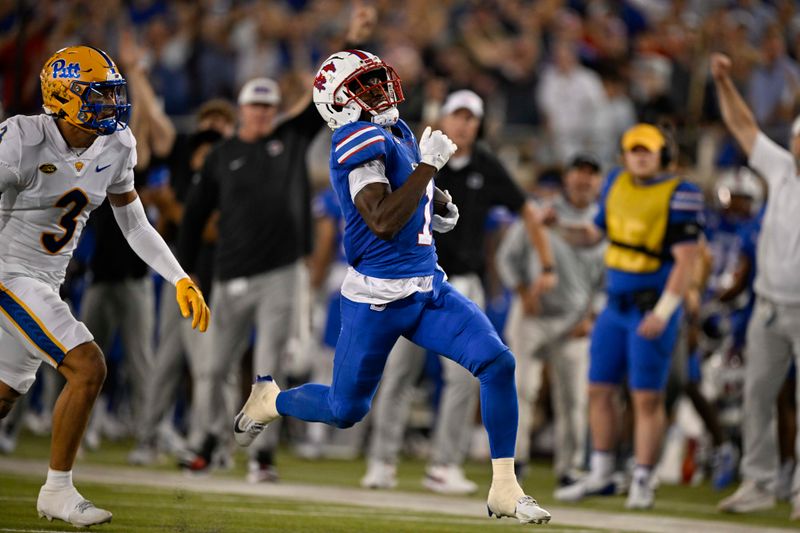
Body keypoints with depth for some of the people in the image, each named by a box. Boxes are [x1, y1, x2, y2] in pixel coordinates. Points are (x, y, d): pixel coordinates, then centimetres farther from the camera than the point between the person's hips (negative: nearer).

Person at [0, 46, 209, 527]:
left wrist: (181, 280, 1)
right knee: (88, 369, -17)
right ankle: (58, 491, -5)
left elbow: (136, 226, 10)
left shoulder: (115, 148, 0)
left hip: (46, 284, 8)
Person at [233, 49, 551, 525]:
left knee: (498, 363, -11)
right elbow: (383, 223, -28)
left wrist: (441, 205, 12)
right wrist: (429, 165, -24)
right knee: (346, 410, 8)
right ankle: (269, 400, 40)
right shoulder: (361, 142, -18)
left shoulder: (397, 133, 9)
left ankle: (505, 489, -5)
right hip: (378, 300, -7)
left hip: (429, 289, 7)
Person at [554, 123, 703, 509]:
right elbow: (596, 233, 22)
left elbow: (685, 260, -15)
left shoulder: (679, 195, -11)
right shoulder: (617, 184, 9)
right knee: (599, 390, 10)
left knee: (647, 398, -4)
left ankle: (642, 483, 3)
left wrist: (662, 312, -20)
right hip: (616, 305, 7)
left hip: (653, 307, -7)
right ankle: (600, 476, 21)